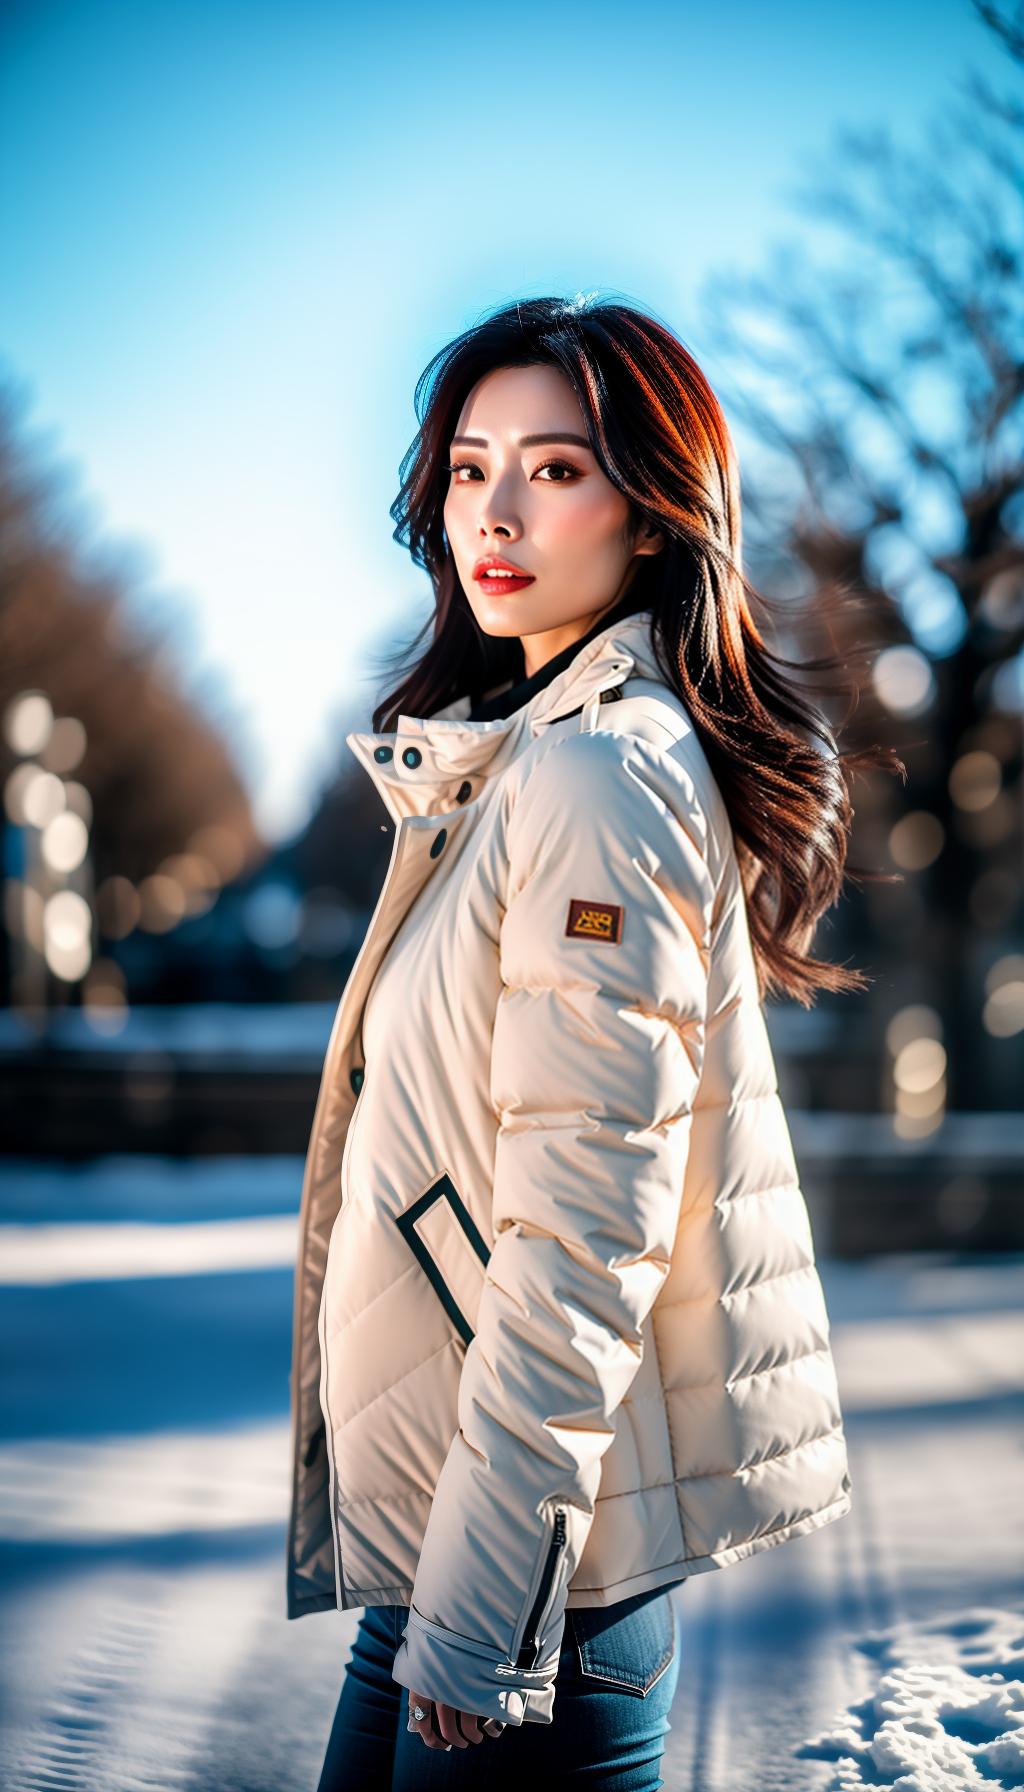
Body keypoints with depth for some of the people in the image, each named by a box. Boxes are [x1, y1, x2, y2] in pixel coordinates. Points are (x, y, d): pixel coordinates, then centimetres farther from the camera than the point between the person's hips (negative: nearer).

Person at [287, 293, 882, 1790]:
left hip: (530, 1546, -9)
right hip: (447, 1522, 9)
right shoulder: (528, 754, 14)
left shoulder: (599, 779, -16)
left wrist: (479, 1614, -20)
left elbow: (583, 1233, -21)